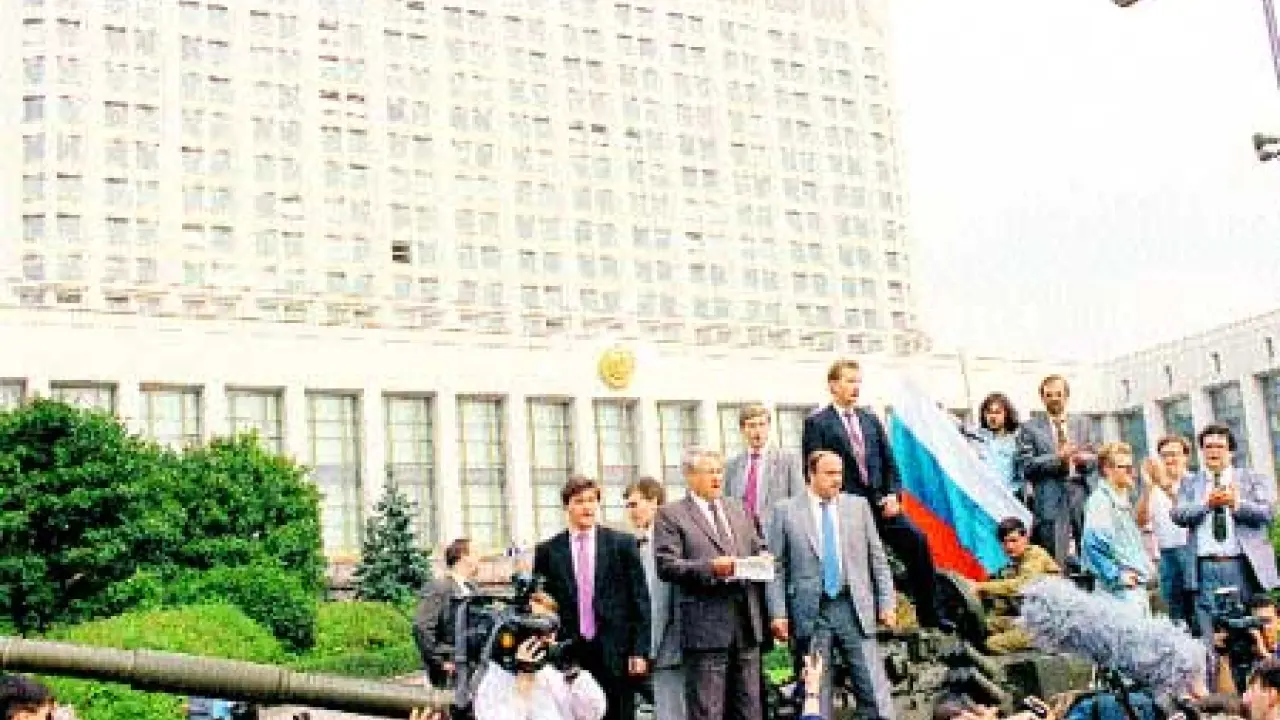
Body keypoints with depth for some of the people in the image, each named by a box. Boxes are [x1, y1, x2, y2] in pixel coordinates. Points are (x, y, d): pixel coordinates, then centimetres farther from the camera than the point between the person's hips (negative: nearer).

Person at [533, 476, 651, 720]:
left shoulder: (623, 543, 4)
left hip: (616, 653, 0)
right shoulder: (547, 551, 5)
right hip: (568, 654, 0)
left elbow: (639, 600, 3)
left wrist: (640, 651, -3)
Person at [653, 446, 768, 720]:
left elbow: (758, 549, 25)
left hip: (747, 619, 6)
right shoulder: (671, 515, -1)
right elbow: (666, 566, -10)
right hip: (705, 623, -6)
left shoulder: (738, 510, 19)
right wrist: (711, 568, -21)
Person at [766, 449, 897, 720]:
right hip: (810, 613, -1)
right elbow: (776, 568, 2)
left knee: (875, 691, -1)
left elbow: (877, 558, 11)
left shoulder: (858, 505, 10)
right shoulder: (785, 511, 3)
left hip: (855, 608, 1)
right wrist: (778, 613, -5)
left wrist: (886, 603, 5)